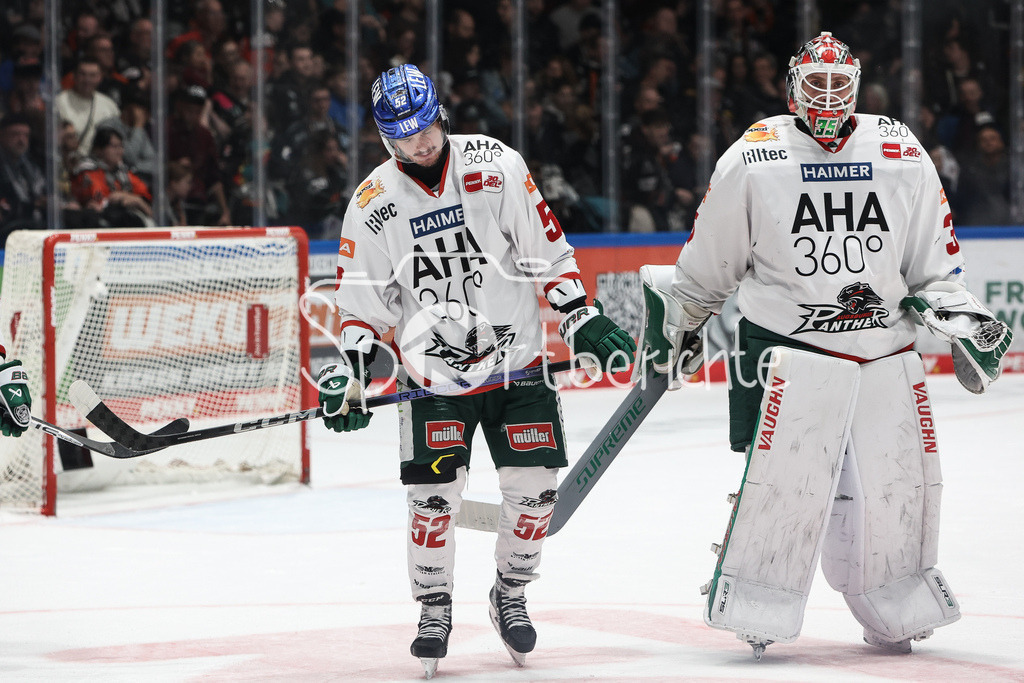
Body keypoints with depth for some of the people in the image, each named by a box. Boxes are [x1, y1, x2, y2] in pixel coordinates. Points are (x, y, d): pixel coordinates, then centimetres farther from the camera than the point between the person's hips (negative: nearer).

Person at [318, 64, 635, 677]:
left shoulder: (496, 167, -6)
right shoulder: (373, 205, -3)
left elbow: (547, 251, 0)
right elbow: (363, 302, 3)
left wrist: (583, 321, -4)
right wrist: (352, 373, -7)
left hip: (518, 361, 1)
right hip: (434, 372, -1)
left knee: (536, 487, -2)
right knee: (435, 496, -10)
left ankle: (511, 596, 21)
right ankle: (434, 609, 10)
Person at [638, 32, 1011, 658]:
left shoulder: (903, 156, 5)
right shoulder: (753, 159, -2)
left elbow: (936, 255, 12)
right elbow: (709, 259, 8)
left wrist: (957, 312, 1)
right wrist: (678, 322, 14)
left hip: (886, 350, 3)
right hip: (789, 346, -3)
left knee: (898, 481, 5)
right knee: (782, 478, -14)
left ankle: (893, 610, 22)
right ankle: (754, 608, -2)